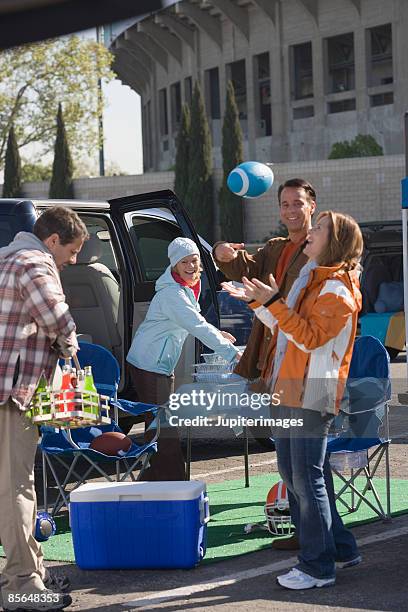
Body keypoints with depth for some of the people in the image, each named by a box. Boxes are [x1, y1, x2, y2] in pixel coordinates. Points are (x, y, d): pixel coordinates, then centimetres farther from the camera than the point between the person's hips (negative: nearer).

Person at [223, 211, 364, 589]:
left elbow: (310, 336, -21)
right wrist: (257, 302, 15)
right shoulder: (311, 278, 18)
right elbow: (287, 328, 24)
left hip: (312, 392, -10)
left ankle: (318, 568, 1)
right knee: (292, 472, 14)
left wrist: (273, 303, -25)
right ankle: (341, 548, 24)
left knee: (308, 478, -7)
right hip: (289, 388, 10)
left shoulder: (337, 288, -12)